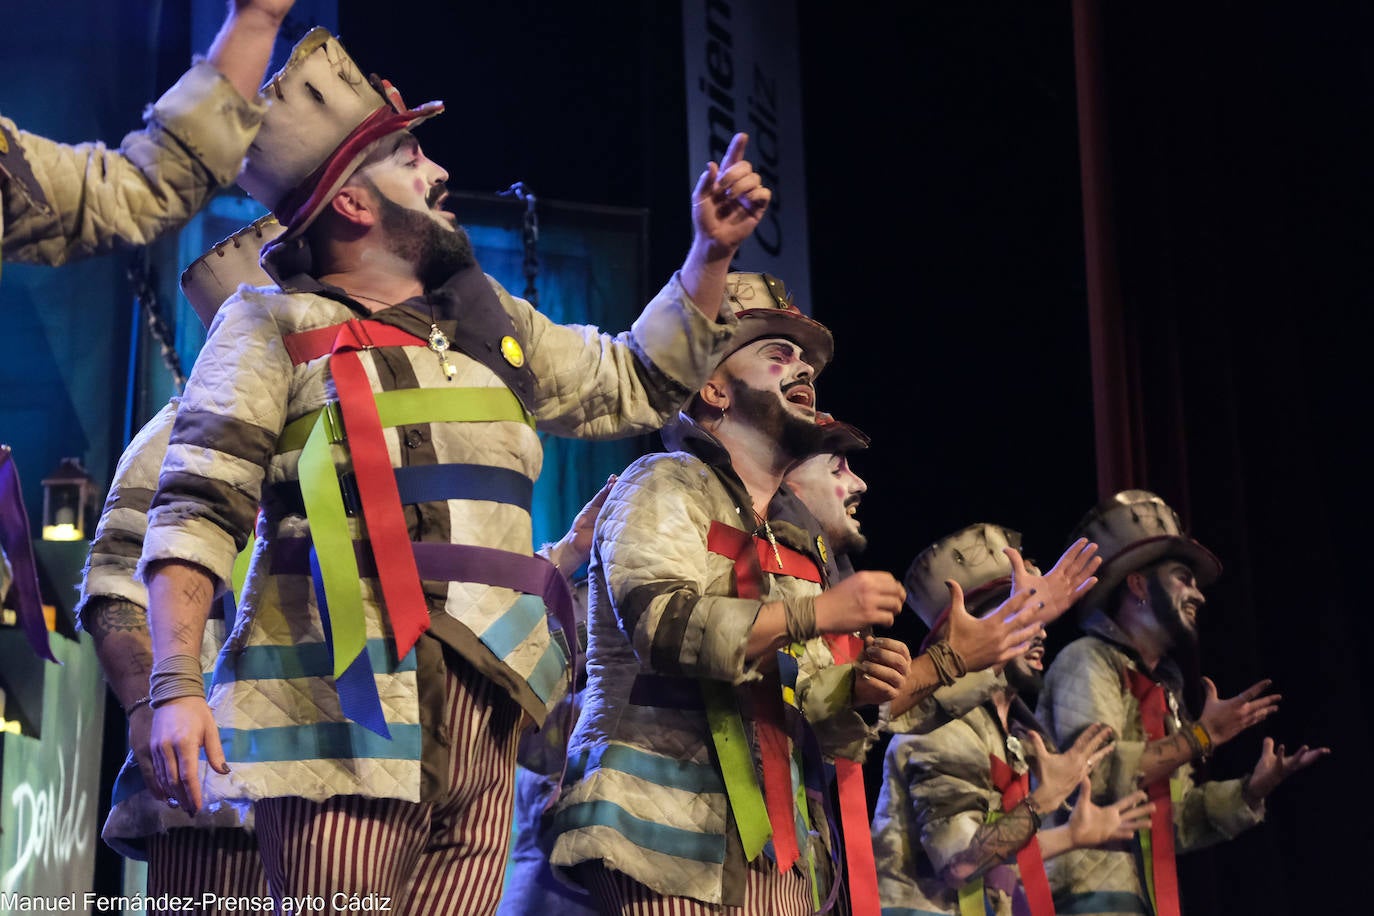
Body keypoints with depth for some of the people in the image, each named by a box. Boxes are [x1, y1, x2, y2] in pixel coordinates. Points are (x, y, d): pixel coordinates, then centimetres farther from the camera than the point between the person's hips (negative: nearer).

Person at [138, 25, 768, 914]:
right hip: (344, 715, -5)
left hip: (482, 719, 5)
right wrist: (176, 684, -14)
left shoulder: (491, 320, 21)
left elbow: (638, 383, 33)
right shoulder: (275, 326, 5)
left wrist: (712, 253, 23)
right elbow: (196, 512, -2)